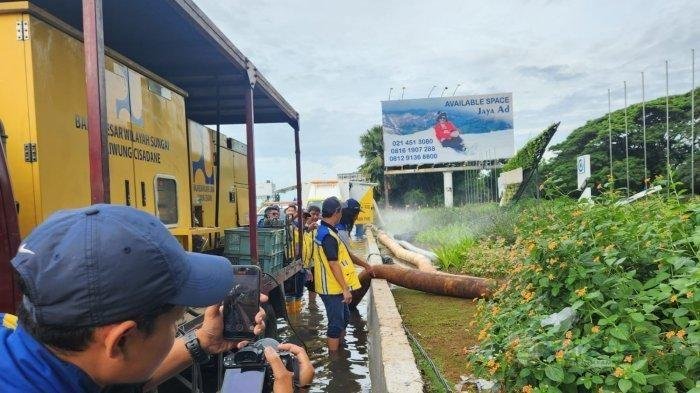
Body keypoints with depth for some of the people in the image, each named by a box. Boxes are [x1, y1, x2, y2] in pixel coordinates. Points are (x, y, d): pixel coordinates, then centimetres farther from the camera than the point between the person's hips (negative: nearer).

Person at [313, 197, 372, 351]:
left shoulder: (324, 231, 10)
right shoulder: (328, 236, -23)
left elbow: (343, 254, 20)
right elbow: (334, 265, -25)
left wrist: (363, 264, 25)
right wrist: (345, 289, -21)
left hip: (335, 287, 11)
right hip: (333, 288, -11)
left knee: (343, 317, 23)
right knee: (336, 324, 1)